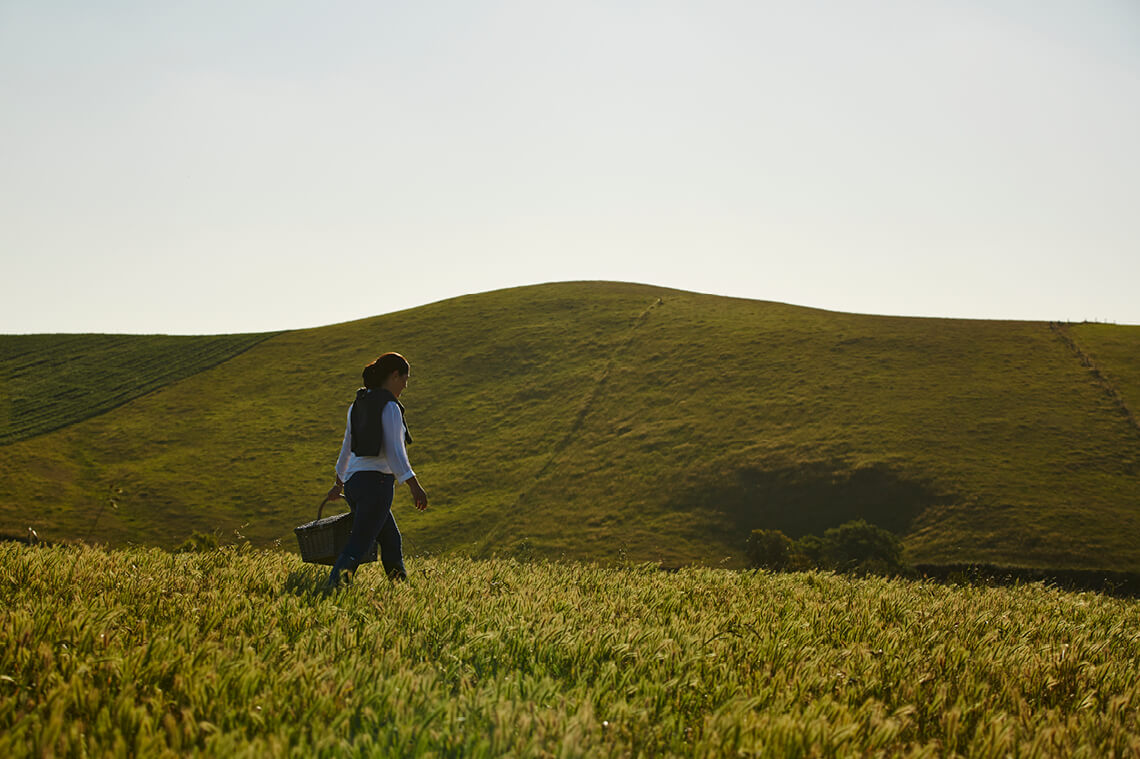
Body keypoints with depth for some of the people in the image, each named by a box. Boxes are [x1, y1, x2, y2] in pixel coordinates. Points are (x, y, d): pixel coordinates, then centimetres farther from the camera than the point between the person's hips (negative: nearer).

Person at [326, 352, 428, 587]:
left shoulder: (358, 404, 14)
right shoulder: (390, 407, -10)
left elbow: (347, 447, 22)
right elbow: (395, 451, -17)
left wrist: (339, 483, 32)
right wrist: (415, 486, -17)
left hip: (353, 482, 9)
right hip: (377, 481, -9)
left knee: (392, 541, 19)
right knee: (358, 546, -11)